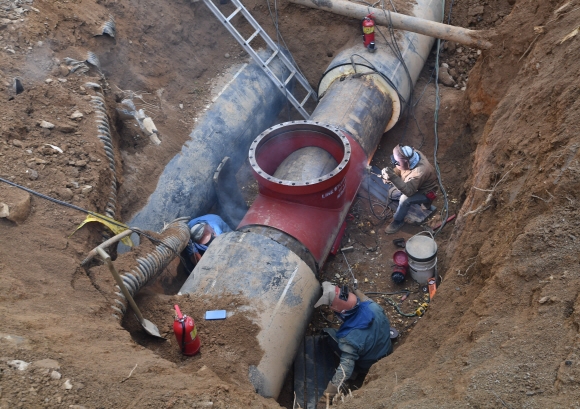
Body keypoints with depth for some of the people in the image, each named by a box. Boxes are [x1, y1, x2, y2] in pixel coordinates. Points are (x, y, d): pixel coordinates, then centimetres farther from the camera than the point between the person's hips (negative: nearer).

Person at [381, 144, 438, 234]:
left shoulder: (420, 172, -42)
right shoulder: (412, 155, -21)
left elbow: (408, 191, -42)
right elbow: (399, 169, -2)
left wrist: (393, 177, -52)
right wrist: (389, 176, -21)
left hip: (426, 193, -7)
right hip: (412, 184, 8)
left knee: (404, 199, -28)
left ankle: (398, 222, -5)